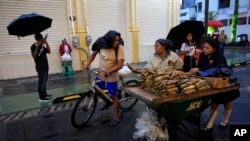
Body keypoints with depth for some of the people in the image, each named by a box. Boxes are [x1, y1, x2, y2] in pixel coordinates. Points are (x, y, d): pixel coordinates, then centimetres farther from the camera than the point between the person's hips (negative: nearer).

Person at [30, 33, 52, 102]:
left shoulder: (42, 45, 13)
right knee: (41, 82, -7)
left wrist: (46, 43, -1)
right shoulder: (34, 46, -11)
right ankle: (41, 97, -3)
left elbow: (48, 51, 8)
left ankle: (44, 94, 25)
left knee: (44, 81, 15)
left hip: (45, 66, 9)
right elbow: (34, 56, -22)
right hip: (40, 67, -8)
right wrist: (37, 47, -26)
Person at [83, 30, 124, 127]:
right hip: (101, 74, 5)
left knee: (114, 97, 5)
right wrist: (87, 64, -4)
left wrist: (107, 72, -37)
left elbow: (120, 65, -29)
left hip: (112, 77, -5)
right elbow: (93, 54, 8)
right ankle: (108, 102, 46)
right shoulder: (101, 45, -11)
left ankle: (116, 117, 23)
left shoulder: (119, 48, -23)